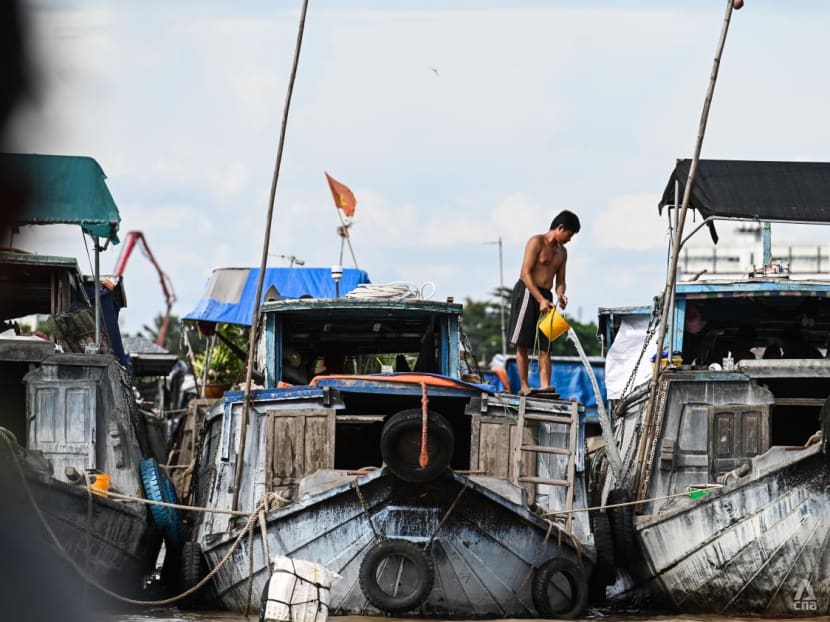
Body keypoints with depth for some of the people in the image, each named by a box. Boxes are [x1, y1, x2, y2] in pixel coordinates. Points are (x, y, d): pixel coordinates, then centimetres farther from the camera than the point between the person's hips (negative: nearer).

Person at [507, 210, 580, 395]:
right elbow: (525, 273, -14)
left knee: (545, 346, 0)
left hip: (545, 296, 7)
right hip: (527, 293, -7)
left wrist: (561, 295, -8)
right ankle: (524, 386, -2)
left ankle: (545, 387, -5)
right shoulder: (537, 242, -7)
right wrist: (541, 300, -22)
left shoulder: (562, 251, 16)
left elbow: (560, 281, 16)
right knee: (522, 344, -4)